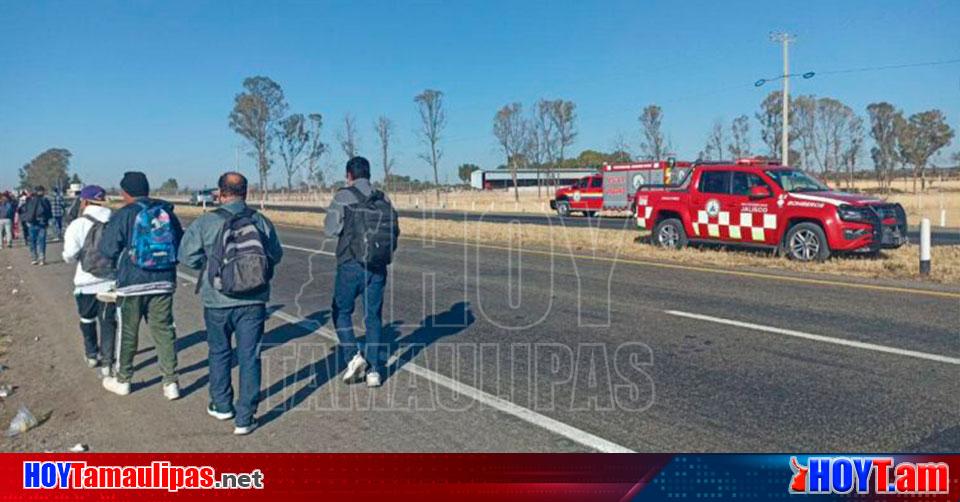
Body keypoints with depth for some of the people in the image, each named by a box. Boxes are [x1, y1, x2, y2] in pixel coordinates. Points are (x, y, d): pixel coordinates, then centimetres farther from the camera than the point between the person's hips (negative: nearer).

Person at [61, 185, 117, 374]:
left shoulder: (78, 225, -10)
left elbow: (70, 255, -16)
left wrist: (69, 256, 6)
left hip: (87, 282, -1)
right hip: (111, 281, 1)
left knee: (87, 320, 21)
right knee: (108, 322, 7)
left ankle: (92, 355, 36)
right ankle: (107, 362, 2)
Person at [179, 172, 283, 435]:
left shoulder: (205, 222, -8)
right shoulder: (261, 222, -2)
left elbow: (187, 256, -6)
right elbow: (276, 255, 7)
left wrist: (210, 261, 12)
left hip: (218, 302, 0)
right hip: (253, 302, 0)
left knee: (219, 353, 20)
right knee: (249, 357, 5)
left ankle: (222, 405, 35)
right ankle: (245, 418, 7)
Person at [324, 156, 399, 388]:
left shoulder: (343, 196, -4)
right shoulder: (383, 198, 8)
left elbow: (331, 229, -8)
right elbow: (395, 230, 6)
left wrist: (346, 223, 11)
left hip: (351, 264, -4)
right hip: (378, 267, 4)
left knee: (341, 312, 13)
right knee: (373, 317, 9)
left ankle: (354, 355, -4)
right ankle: (374, 369, 9)